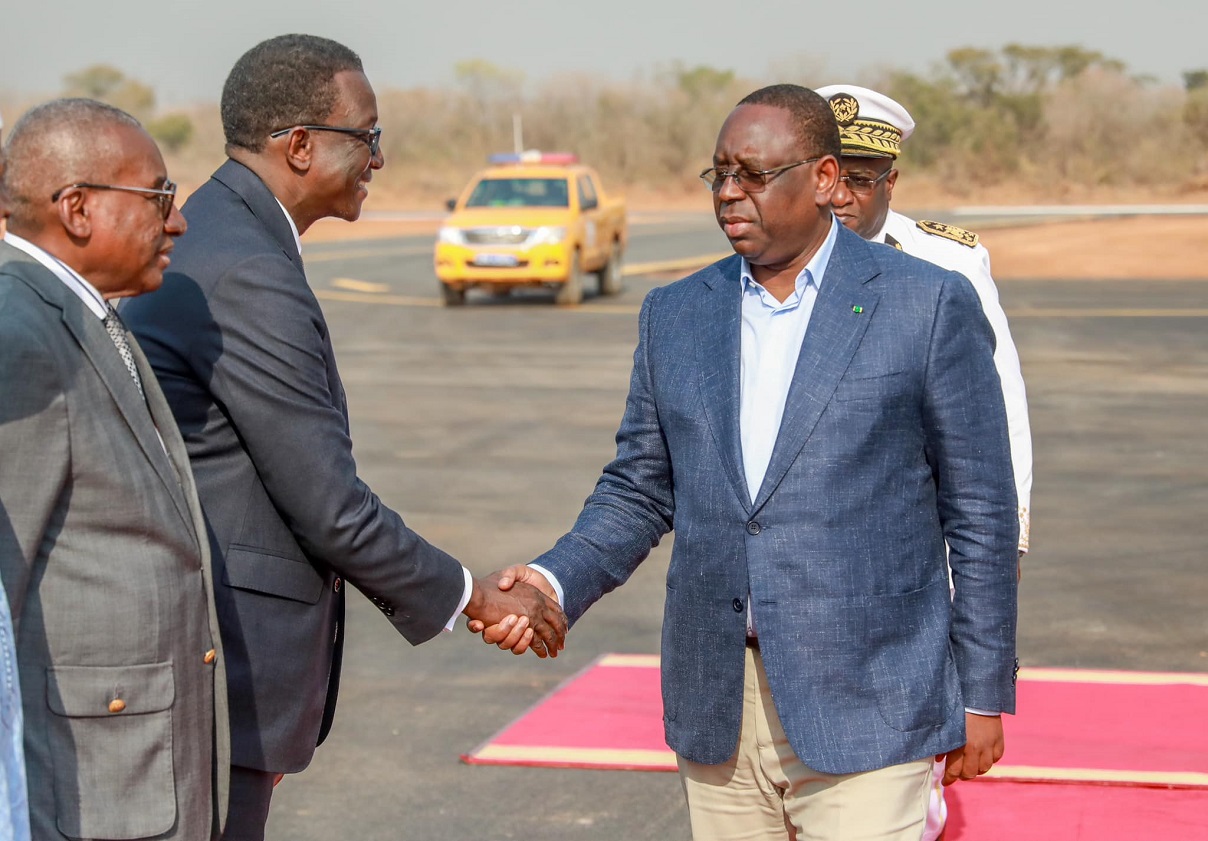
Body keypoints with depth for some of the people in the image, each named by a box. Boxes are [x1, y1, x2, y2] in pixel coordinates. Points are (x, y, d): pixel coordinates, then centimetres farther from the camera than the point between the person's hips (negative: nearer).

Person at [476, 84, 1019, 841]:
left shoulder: (928, 305, -4)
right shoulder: (676, 315, 9)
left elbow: (979, 509, -2)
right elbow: (639, 493, 12)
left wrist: (984, 694, -2)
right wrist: (555, 582, -7)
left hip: (863, 712, -4)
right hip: (718, 709, 4)